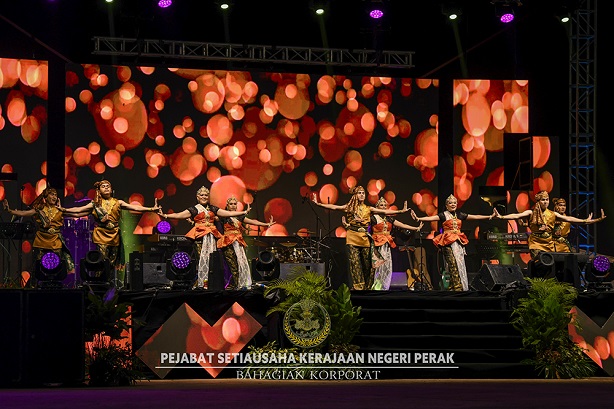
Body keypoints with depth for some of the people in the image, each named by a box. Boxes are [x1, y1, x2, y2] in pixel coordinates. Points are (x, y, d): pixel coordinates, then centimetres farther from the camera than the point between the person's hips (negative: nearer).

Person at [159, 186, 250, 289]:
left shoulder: (213, 209, 19)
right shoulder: (194, 209, 8)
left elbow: (229, 213, 18)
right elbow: (179, 215, -2)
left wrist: (245, 212, 13)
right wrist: (165, 215, -16)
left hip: (212, 236, 4)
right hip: (199, 237, -4)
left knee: (210, 258, -4)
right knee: (201, 257, -12)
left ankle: (208, 282, -5)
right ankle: (201, 282, -13)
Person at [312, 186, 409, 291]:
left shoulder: (368, 209, 11)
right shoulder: (349, 207, 7)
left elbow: (385, 211, 8)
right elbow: (333, 207, 0)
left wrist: (400, 211, 3)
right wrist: (318, 203, -9)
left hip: (365, 238, 1)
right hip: (352, 237, -1)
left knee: (367, 262, 0)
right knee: (355, 262, -6)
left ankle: (368, 286, 11)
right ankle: (358, 286, -5)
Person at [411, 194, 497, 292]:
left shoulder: (460, 215, 14)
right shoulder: (443, 215, 1)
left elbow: (475, 217, 16)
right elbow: (431, 218, -13)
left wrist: (490, 216, 13)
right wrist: (418, 219, -29)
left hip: (459, 242, 5)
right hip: (448, 243, -5)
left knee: (460, 264, 0)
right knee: (454, 265, -12)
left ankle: (462, 287, 3)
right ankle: (456, 287, -12)